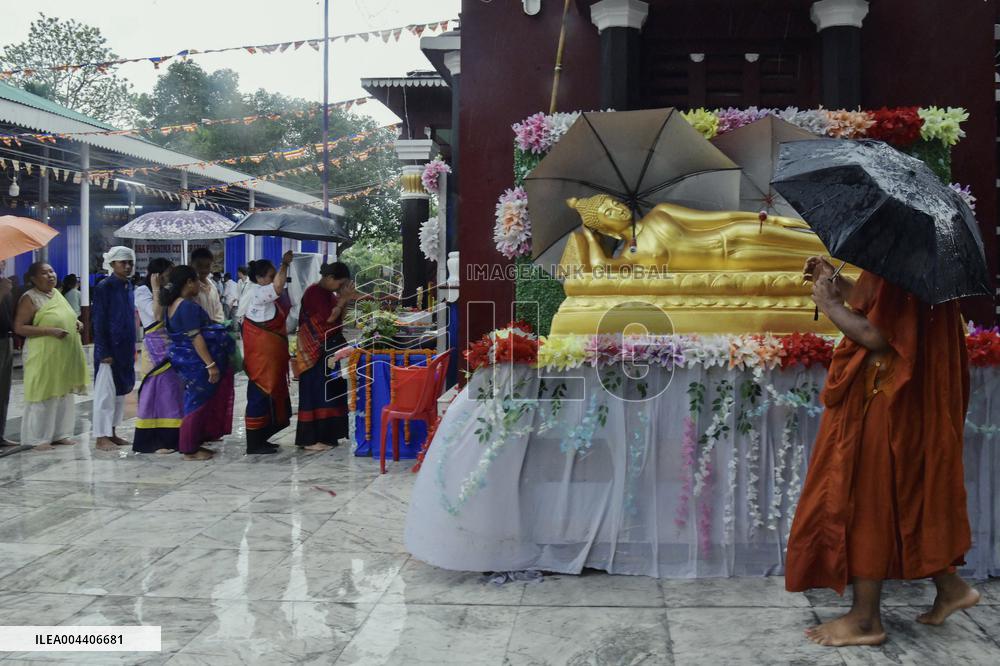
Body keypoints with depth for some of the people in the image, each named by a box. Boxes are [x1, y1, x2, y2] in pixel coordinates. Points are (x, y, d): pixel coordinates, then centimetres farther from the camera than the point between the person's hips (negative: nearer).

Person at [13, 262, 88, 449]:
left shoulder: (57, 293, 13)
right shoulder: (29, 298, -10)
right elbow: (19, 327, -16)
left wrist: (75, 323, 5)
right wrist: (50, 331, -23)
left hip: (65, 355, 8)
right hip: (44, 356, -8)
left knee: (64, 395, 11)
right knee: (44, 396, -3)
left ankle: (59, 434, 20)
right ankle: (37, 438, 6)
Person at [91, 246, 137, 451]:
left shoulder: (128, 286, 9)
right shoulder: (104, 287, -11)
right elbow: (97, 321, -13)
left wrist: (133, 348, 13)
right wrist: (104, 352, -17)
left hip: (125, 348, 7)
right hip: (109, 348, -7)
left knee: (121, 391, 12)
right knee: (105, 392, -2)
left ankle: (112, 432, 21)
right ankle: (101, 436, 4)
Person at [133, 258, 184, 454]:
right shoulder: (142, 291, -2)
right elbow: (157, 316, -15)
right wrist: (156, 289, -11)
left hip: (172, 347, 6)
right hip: (156, 347, -6)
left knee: (173, 391, 6)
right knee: (158, 391, -4)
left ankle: (170, 436, 13)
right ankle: (153, 441, 2)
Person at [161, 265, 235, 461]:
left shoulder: (172, 305, 11)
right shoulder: (188, 306, -19)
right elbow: (195, 338, -23)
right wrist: (211, 364, -24)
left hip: (184, 358, 10)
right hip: (196, 361, -10)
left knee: (197, 402, 17)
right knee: (198, 403, -1)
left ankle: (194, 443, 24)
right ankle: (190, 450, 6)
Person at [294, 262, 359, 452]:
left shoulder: (328, 293, 12)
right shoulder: (314, 292, -15)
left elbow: (337, 316, 14)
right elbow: (329, 317, -21)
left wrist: (347, 300, 2)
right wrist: (344, 298, -12)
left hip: (330, 348, 9)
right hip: (316, 350, -9)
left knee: (329, 392, 11)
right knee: (317, 392, -5)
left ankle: (324, 435, 18)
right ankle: (310, 439, 1)